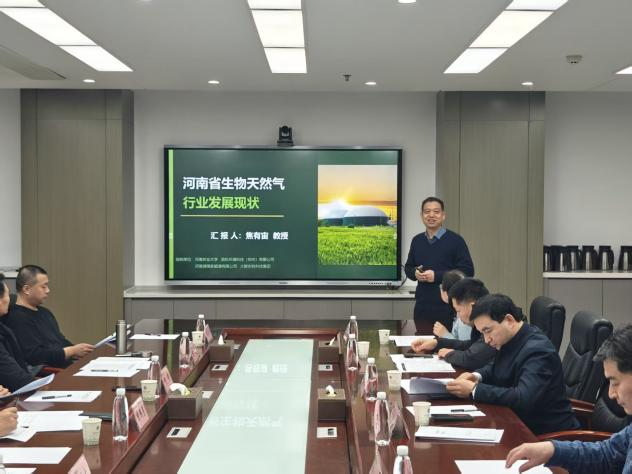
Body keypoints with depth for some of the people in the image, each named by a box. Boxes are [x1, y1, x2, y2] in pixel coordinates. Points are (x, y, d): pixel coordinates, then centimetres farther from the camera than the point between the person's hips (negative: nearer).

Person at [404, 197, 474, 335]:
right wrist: (415, 273, -3)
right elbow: (408, 267, 21)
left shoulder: (455, 240, -6)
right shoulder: (417, 240, 11)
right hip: (422, 308, 5)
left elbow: (468, 271, -10)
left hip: (448, 309, -5)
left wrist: (437, 276, -16)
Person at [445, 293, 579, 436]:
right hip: (522, 423, 7)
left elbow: (523, 398, -33)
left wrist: (474, 390, -27)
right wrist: (477, 376, -3)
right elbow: (495, 367, 19)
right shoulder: (508, 340, 0)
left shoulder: (538, 351, -23)